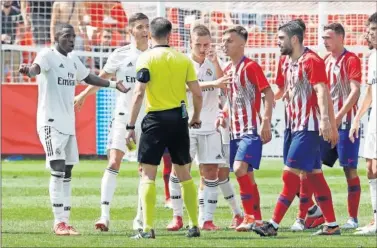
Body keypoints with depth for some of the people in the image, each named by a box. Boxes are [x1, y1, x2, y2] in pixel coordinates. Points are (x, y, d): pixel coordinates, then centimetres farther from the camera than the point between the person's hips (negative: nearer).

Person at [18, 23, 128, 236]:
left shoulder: (73, 60, 15)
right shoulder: (48, 55, -10)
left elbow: (88, 77, 33)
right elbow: (37, 67, -33)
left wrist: (113, 84, 40)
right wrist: (29, 71, -56)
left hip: (69, 123, 9)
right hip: (51, 121, -9)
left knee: (67, 173, 10)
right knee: (58, 170, -16)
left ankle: (65, 221, 15)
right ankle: (59, 222, -16)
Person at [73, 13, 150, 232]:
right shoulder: (121, 55, -1)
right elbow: (102, 79, 10)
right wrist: (84, 95, 4)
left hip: (148, 118, 2)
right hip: (123, 115, -2)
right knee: (114, 163, -14)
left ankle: (141, 219, 14)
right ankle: (105, 214, -17)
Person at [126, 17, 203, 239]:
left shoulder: (146, 59, -6)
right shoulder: (183, 59, 5)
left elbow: (139, 93, -13)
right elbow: (198, 94, 5)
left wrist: (131, 125, -9)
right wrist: (196, 117, 22)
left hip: (156, 120, -4)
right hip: (179, 118, 4)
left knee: (148, 175, -1)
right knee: (184, 174, 14)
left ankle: (148, 228, -10)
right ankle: (195, 226, 16)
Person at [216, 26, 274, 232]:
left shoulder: (250, 67, -10)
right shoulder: (227, 70, 14)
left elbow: (269, 93, -13)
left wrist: (266, 122, -20)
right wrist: (223, 115, 9)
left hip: (251, 129, -9)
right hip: (235, 130, 9)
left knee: (240, 168, -21)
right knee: (246, 174, 10)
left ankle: (250, 216, -17)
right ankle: (256, 218, 16)